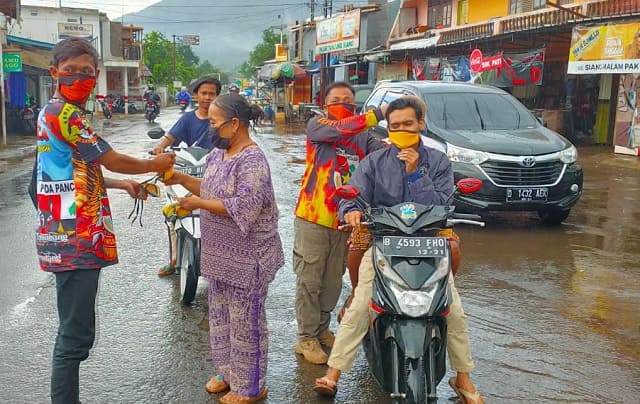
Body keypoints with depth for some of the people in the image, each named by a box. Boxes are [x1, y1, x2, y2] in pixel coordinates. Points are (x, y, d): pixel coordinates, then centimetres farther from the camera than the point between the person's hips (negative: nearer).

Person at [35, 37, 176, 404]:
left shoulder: (56, 113, 17)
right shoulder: (65, 114, -15)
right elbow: (113, 160, -10)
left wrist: (122, 184, 22)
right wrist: (155, 165, 6)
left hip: (73, 238, 11)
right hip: (75, 241, -11)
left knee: (76, 331, 18)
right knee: (76, 335, -5)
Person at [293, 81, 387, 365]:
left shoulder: (364, 136, 10)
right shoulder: (317, 125, -3)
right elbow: (341, 129, -25)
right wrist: (378, 114, -29)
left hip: (344, 219, 5)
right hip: (313, 216, -5)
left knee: (333, 281, 16)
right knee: (309, 280, 3)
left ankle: (322, 328, 32)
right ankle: (306, 337, 14)